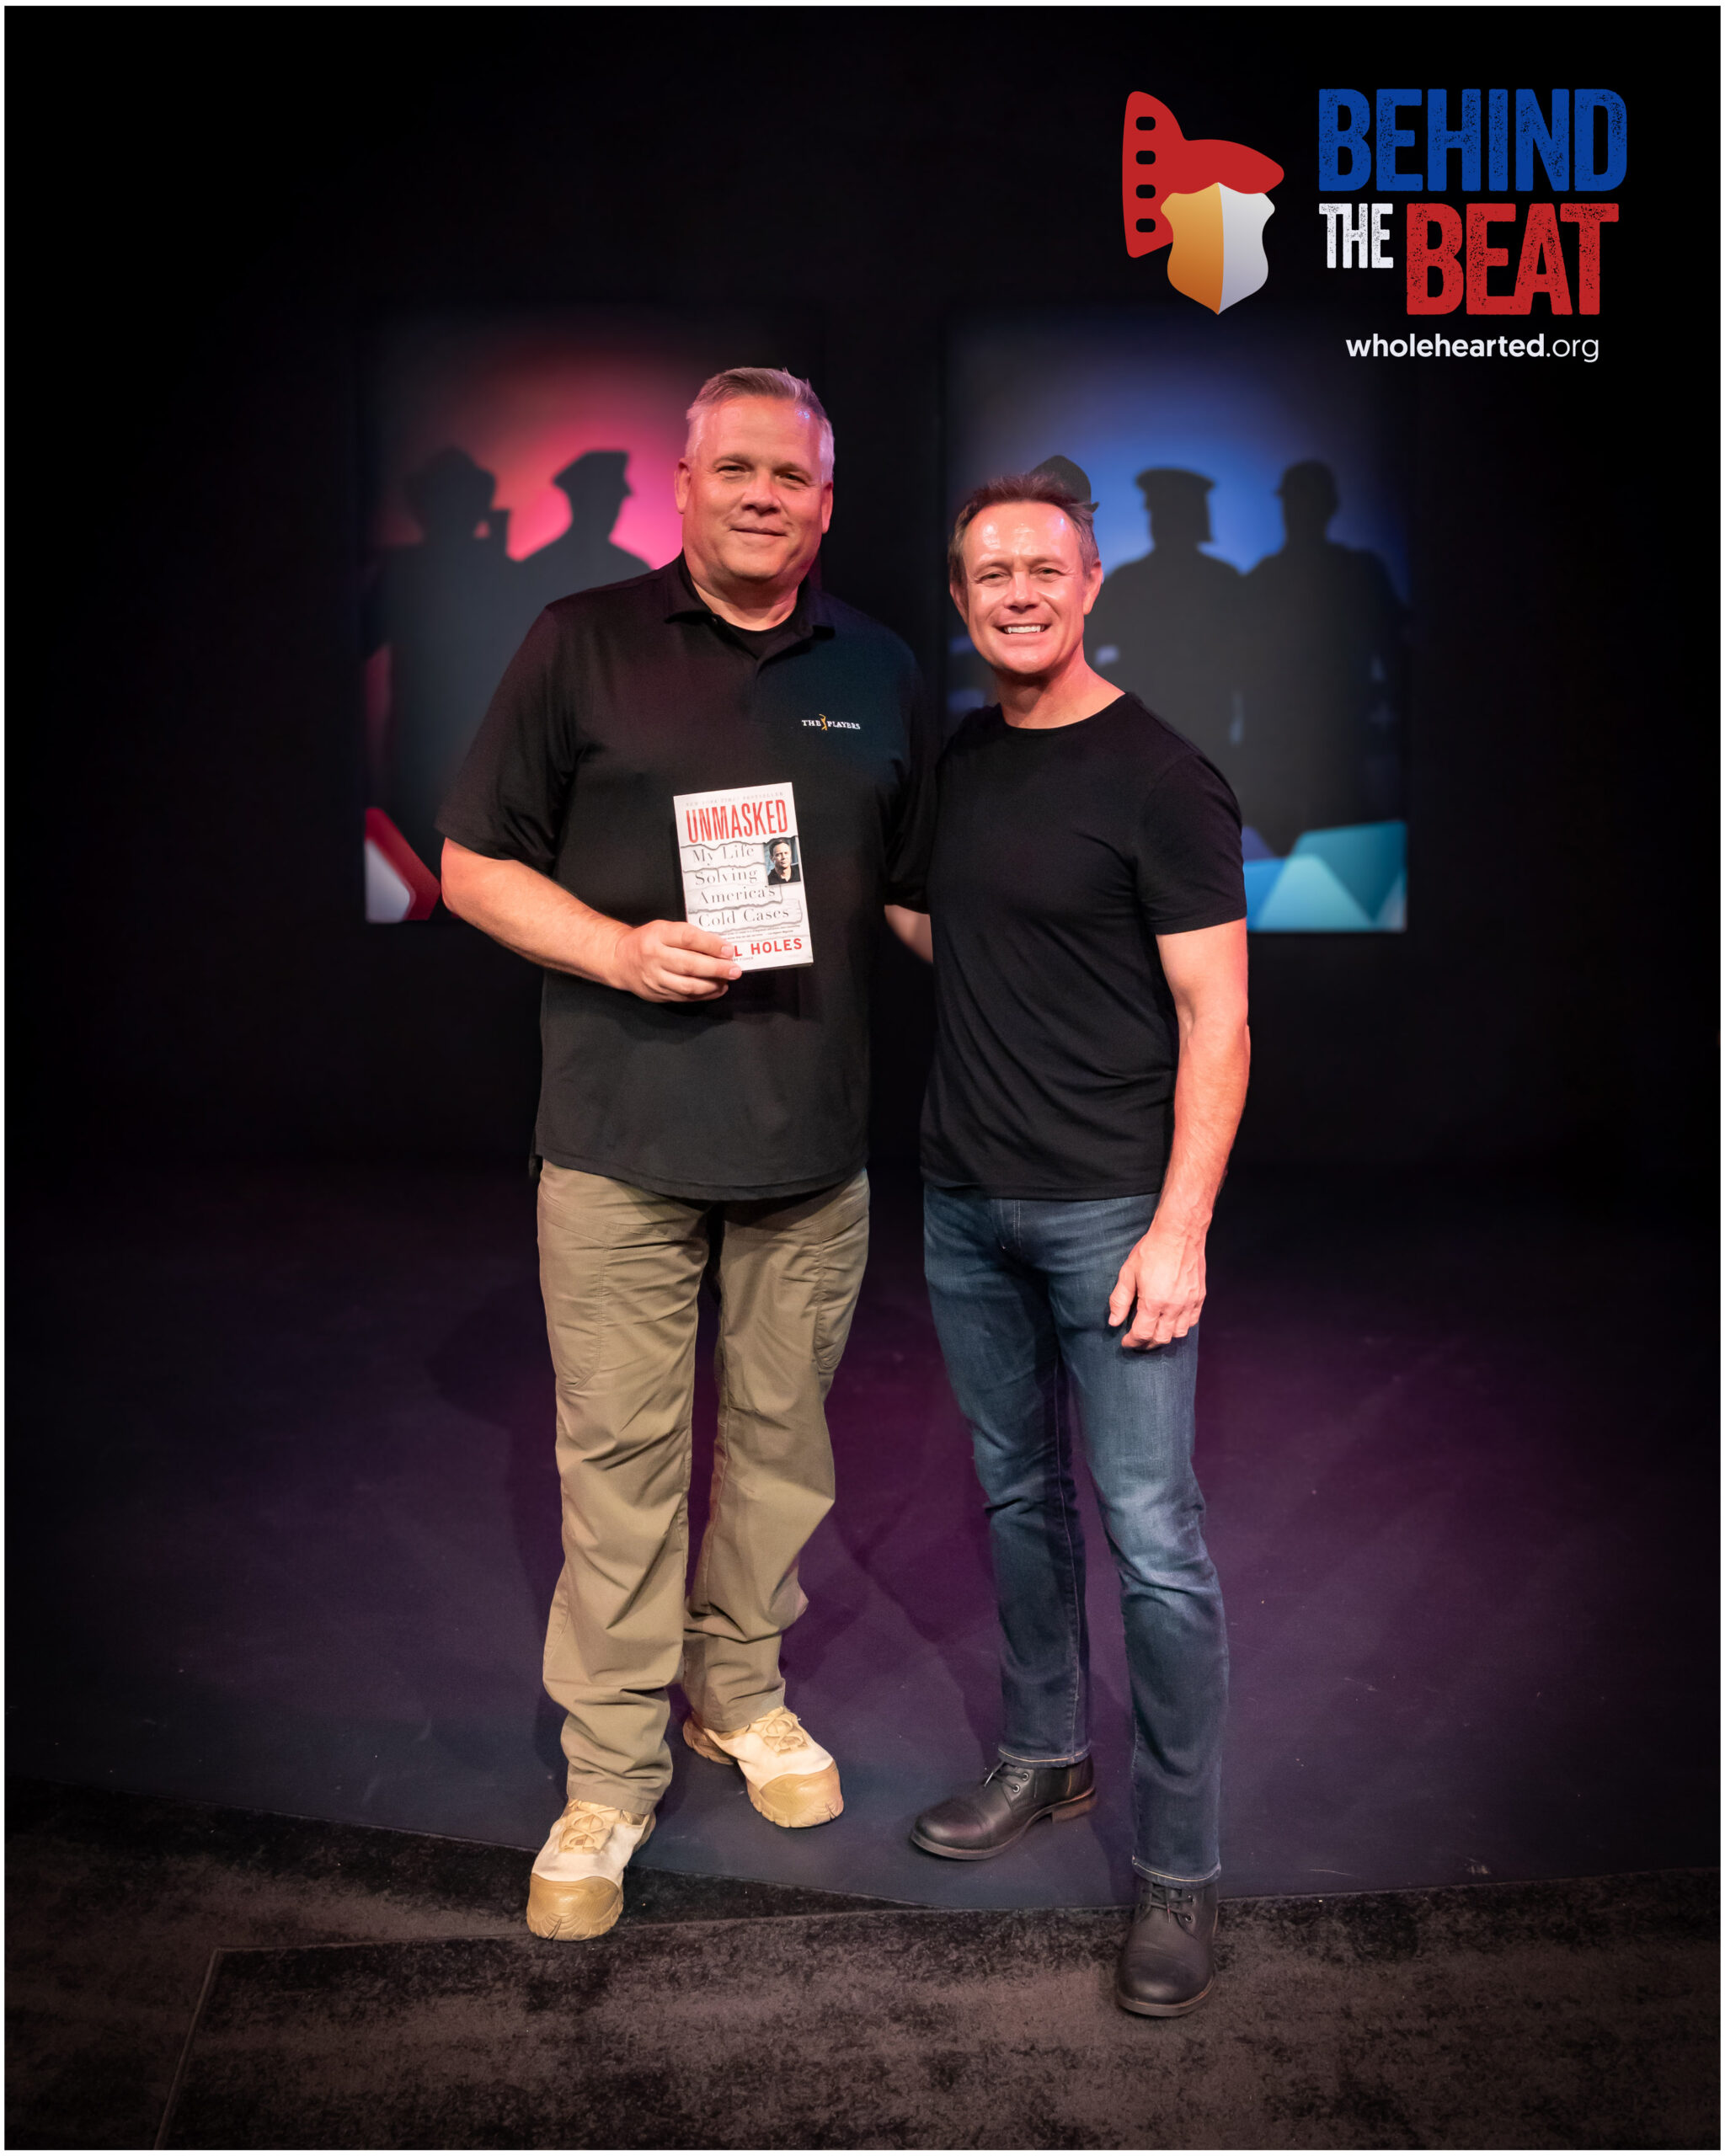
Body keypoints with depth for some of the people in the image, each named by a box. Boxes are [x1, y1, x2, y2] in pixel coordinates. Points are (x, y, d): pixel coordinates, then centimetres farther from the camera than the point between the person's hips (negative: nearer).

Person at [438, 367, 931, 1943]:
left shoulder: (879, 674, 10)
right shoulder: (583, 645, 1)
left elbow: (920, 893, 16)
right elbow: (473, 863, 1)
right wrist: (619, 950, -15)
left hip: (813, 1144, 3)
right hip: (621, 1143, -3)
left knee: (781, 1440, 14)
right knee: (619, 1456, 4)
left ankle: (742, 1691, 36)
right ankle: (610, 1773, 21)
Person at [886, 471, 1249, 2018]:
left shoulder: (1161, 779, -10)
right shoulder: (958, 759, 10)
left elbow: (1216, 1017, -13)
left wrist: (1179, 1229, -17)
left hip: (1109, 1210, -6)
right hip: (964, 1204, 7)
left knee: (1153, 1539, -2)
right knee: (1016, 1494, 18)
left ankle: (1181, 1868, 13)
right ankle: (1047, 1756, 37)